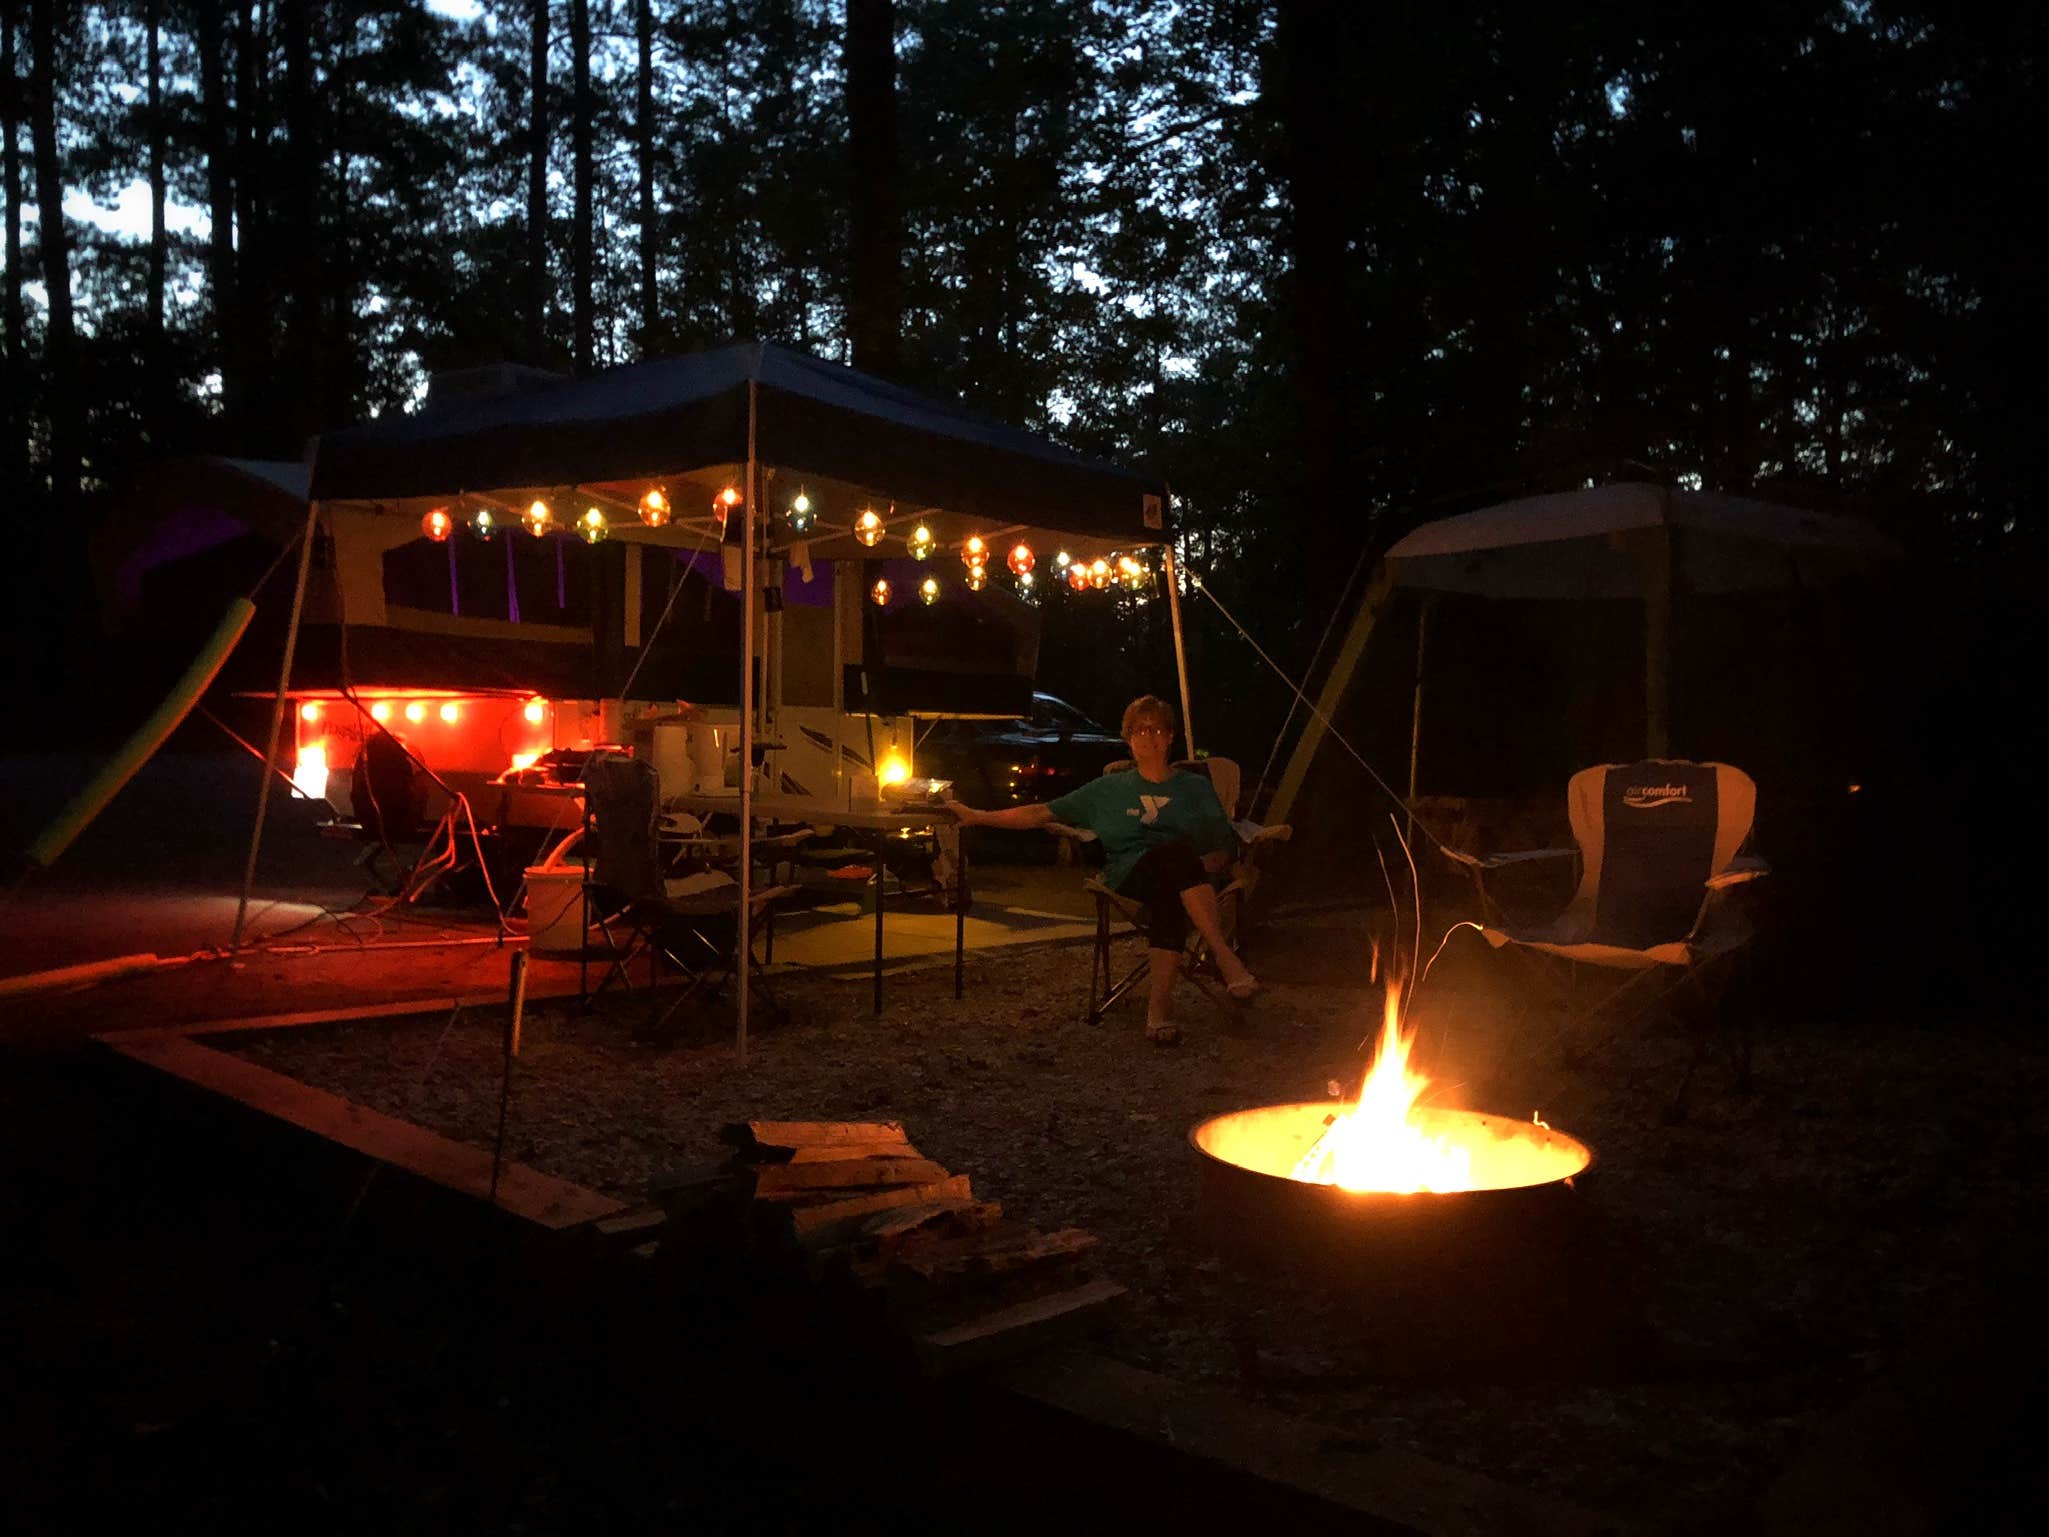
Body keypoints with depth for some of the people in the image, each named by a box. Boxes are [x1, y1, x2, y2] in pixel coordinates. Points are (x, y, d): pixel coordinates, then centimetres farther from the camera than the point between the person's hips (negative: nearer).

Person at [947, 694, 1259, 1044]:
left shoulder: (1196, 787, 24)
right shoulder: (1108, 789, 25)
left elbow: (1224, 850, 18)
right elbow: (1043, 813, 22)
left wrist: (1203, 865, -6)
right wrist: (978, 817, 15)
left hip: (1182, 877, 0)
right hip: (1128, 874, 0)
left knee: (1169, 893, -41)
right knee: (1175, 851, -38)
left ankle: (1159, 1000, -49)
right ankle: (1224, 956, -43)